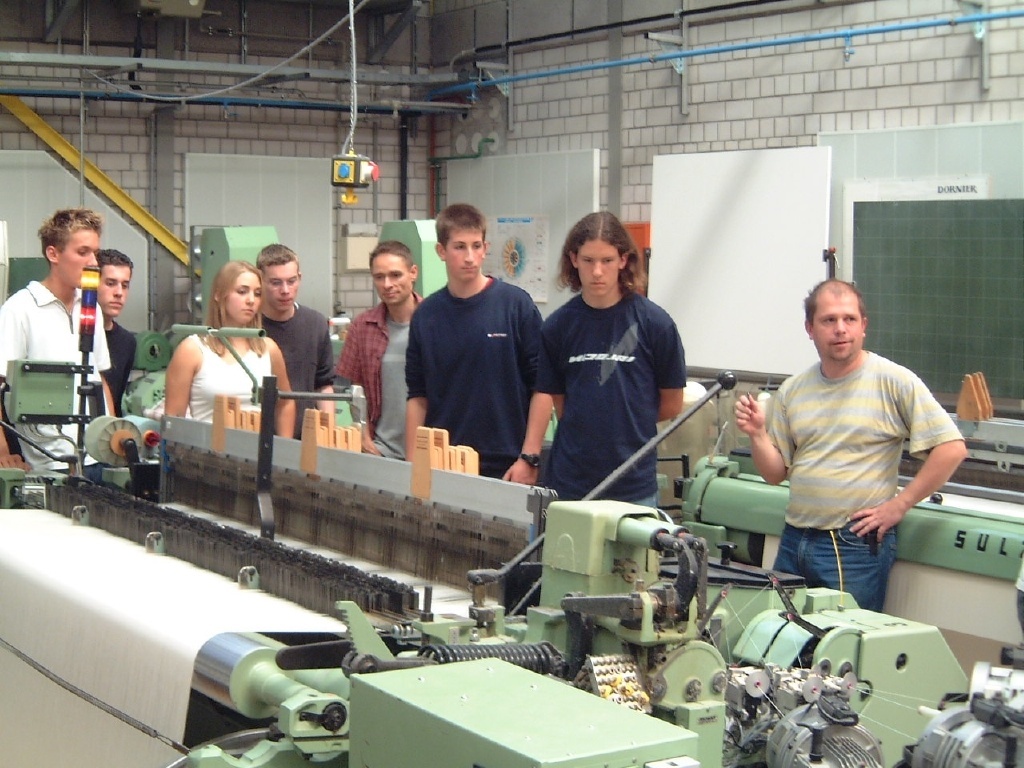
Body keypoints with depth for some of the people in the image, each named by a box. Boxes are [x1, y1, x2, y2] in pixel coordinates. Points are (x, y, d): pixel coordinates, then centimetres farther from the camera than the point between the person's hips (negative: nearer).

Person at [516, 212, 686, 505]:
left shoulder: (653, 322, -5)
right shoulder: (558, 325, 2)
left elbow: (671, 404, 5)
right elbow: (551, 394, 10)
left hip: (633, 484, -2)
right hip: (569, 481, 2)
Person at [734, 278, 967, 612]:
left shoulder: (894, 381, -8)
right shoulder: (791, 391, 8)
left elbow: (951, 447, -11)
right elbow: (776, 473, 10)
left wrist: (899, 504, -11)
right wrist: (757, 434, -7)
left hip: (858, 545, -5)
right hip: (794, 542, 5)